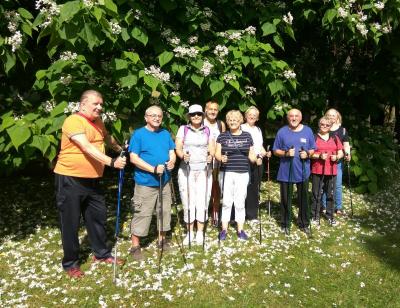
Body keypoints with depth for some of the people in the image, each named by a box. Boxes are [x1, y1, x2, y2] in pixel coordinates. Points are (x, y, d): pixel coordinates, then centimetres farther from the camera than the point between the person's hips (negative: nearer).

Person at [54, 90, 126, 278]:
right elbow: (87, 147, -30)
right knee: (71, 223, 3)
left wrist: (119, 149, 46)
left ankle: (101, 253, 31)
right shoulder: (73, 121, -17)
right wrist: (111, 161, -39)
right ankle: (70, 263, 18)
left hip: (92, 180, 8)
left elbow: (107, 138, 31)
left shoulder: (98, 122, 10)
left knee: (98, 217, 14)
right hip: (70, 180, -8)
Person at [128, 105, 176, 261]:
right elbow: (133, 158, -13)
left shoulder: (166, 134, 10)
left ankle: (162, 239, 31)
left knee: (164, 211, 14)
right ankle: (135, 246, 8)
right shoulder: (138, 134, -7)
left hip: (164, 181, 6)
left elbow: (172, 152, 11)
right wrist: (153, 169, -22)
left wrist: (172, 161, -13)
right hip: (145, 182, -6)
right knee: (142, 214, -3)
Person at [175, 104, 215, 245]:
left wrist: (210, 156, -17)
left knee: (202, 201, -2)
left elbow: (212, 149, 6)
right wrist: (183, 155, -23)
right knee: (188, 201, -1)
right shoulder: (183, 129, 5)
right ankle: (190, 233, 12)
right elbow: (178, 148, -2)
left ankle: (200, 233, 10)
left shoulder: (208, 130, 10)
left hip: (203, 170, 1)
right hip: (186, 170, -1)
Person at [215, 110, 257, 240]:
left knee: (240, 202, 6)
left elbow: (251, 154, 13)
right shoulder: (222, 136, 4)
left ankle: (240, 230, 17)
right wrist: (221, 158, -19)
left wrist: (255, 158, -8)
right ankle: (224, 229, 13)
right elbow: (217, 154, 2)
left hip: (242, 173, 1)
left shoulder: (247, 136, 9)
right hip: (226, 173, -1)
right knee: (226, 202, 2)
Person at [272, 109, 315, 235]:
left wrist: (307, 154, -14)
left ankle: (304, 224, 26)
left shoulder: (308, 131, 4)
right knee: (285, 199, 8)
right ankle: (285, 224, 22)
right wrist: (286, 153, -19)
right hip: (286, 172, -1)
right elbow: (276, 151, 0)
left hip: (303, 171, 2)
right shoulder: (282, 132, -2)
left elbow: (312, 149, 8)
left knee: (303, 199, 11)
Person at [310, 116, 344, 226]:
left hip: (331, 171, 4)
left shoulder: (334, 138, 11)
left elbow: (341, 152, 13)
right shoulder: (314, 137, -1)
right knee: (317, 194, 2)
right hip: (317, 171, -3)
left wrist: (337, 157, -8)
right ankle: (315, 216, 12)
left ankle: (330, 216, 24)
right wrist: (319, 156, -20)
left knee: (330, 194, 11)